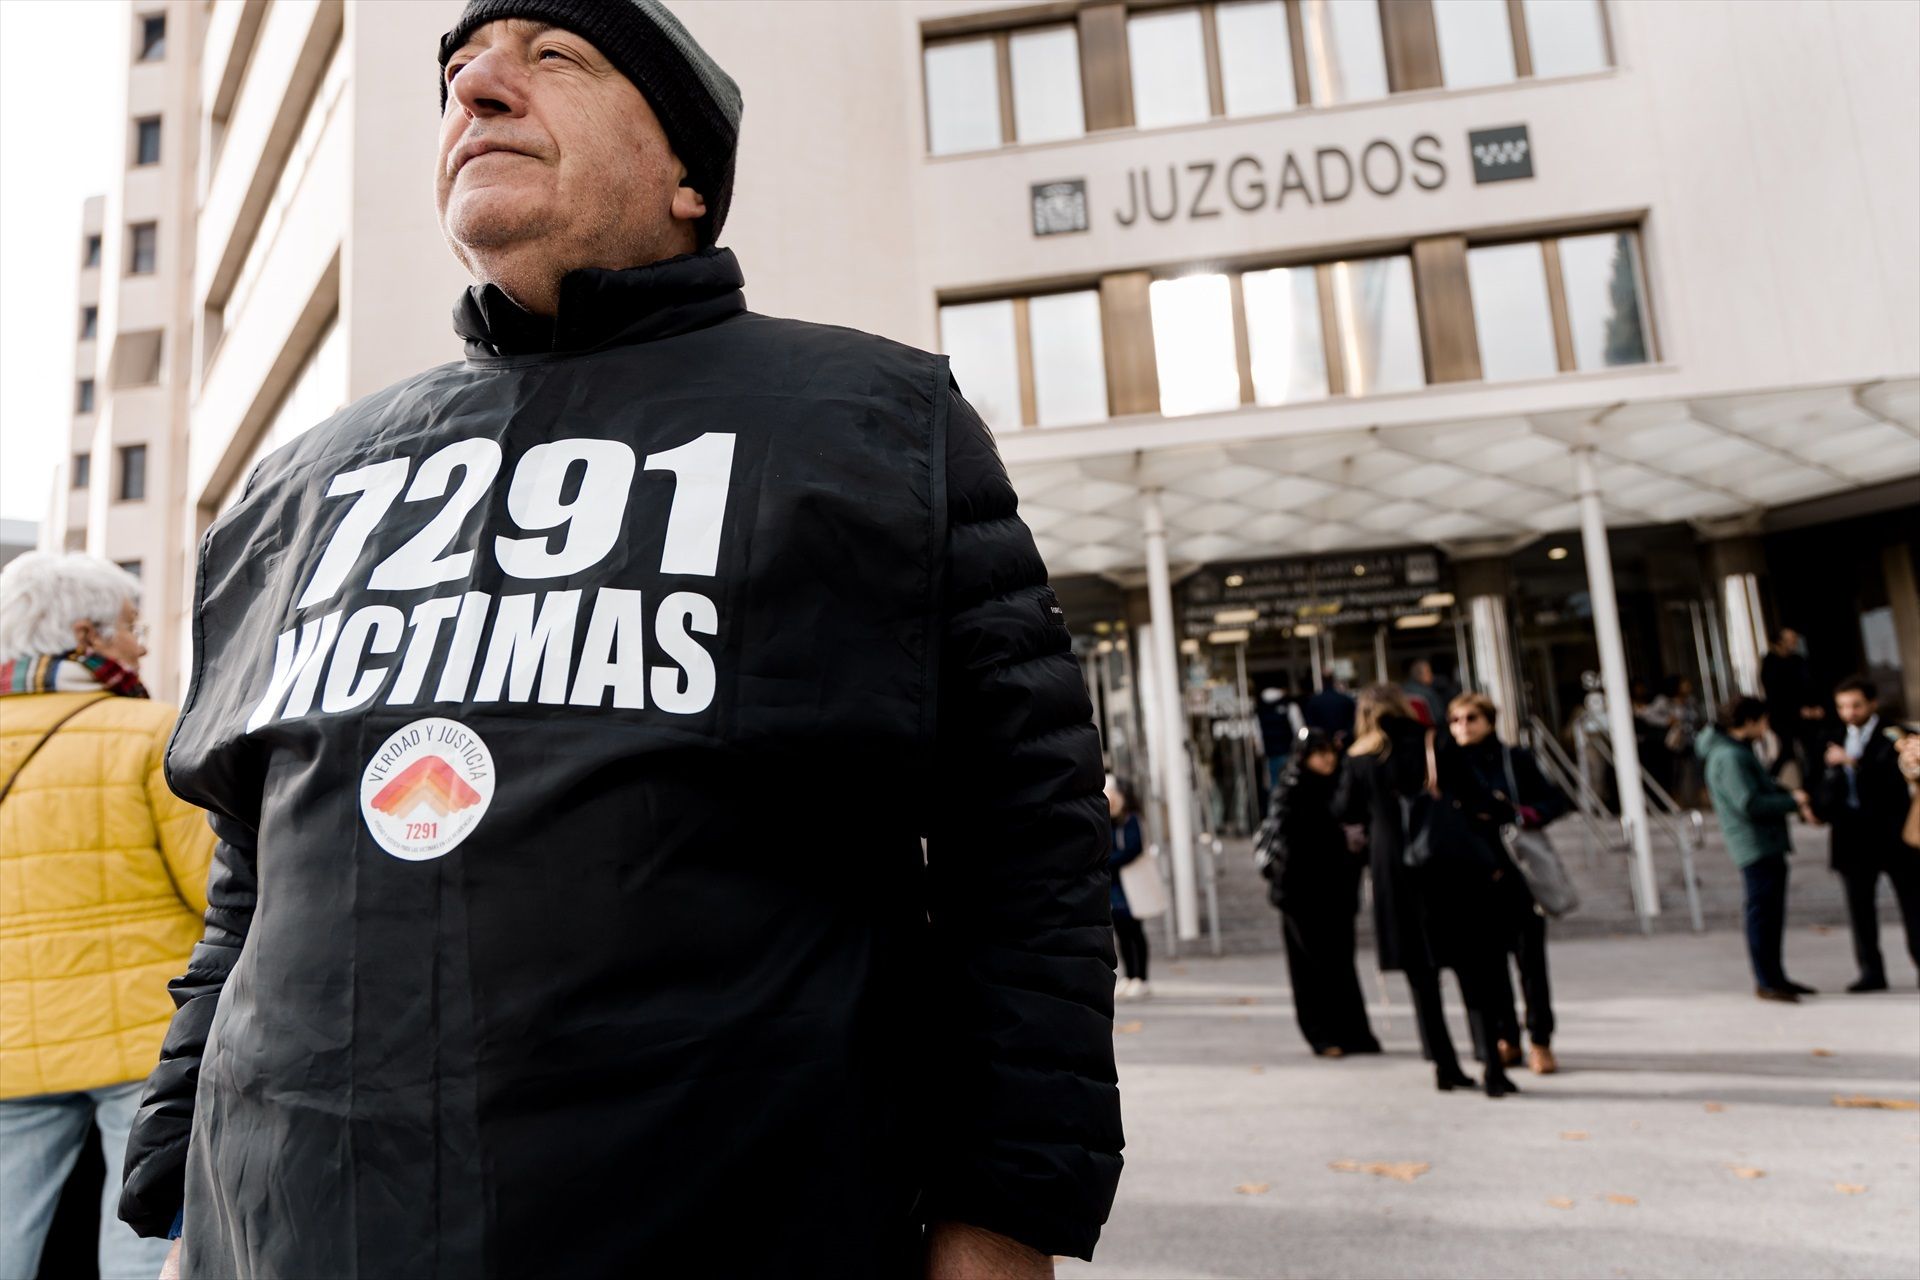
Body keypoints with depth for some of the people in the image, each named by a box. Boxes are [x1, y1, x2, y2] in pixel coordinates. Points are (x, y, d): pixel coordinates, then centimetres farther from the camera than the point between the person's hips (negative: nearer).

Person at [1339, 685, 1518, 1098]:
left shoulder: (1359, 758, 1)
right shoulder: (1437, 746, -2)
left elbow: (1345, 811, 9)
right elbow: (1476, 801, -2)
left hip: (1396, 871, 1)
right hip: (1453, 866, -1)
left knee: (1421, 975, 11)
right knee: (1475, 971, 5)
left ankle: (1445, 1066, 14)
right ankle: (1492, 1066, -2)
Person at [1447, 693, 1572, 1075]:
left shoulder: (1516, 759, 0)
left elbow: (1554, 800, -2)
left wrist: (1521, 814, -18)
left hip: (1519, 874, -2)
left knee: (1529, 957, 2)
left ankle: (1540, 1041, 14)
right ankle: (1504, 1039, 21)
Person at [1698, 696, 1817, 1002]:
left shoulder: (1739, 751, 18)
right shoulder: (1729, 757, -17)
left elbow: (1766, 788, 21)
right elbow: (1750, 804, -23)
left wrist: (1794, 799, 3)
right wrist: (1793, 801, -11)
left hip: (1769, 845, 11)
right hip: (1755, 847, -11)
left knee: (1771, 913, 16)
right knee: (1762, 913, -5)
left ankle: (1775, 977, 27)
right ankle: (1766, 982, 2)